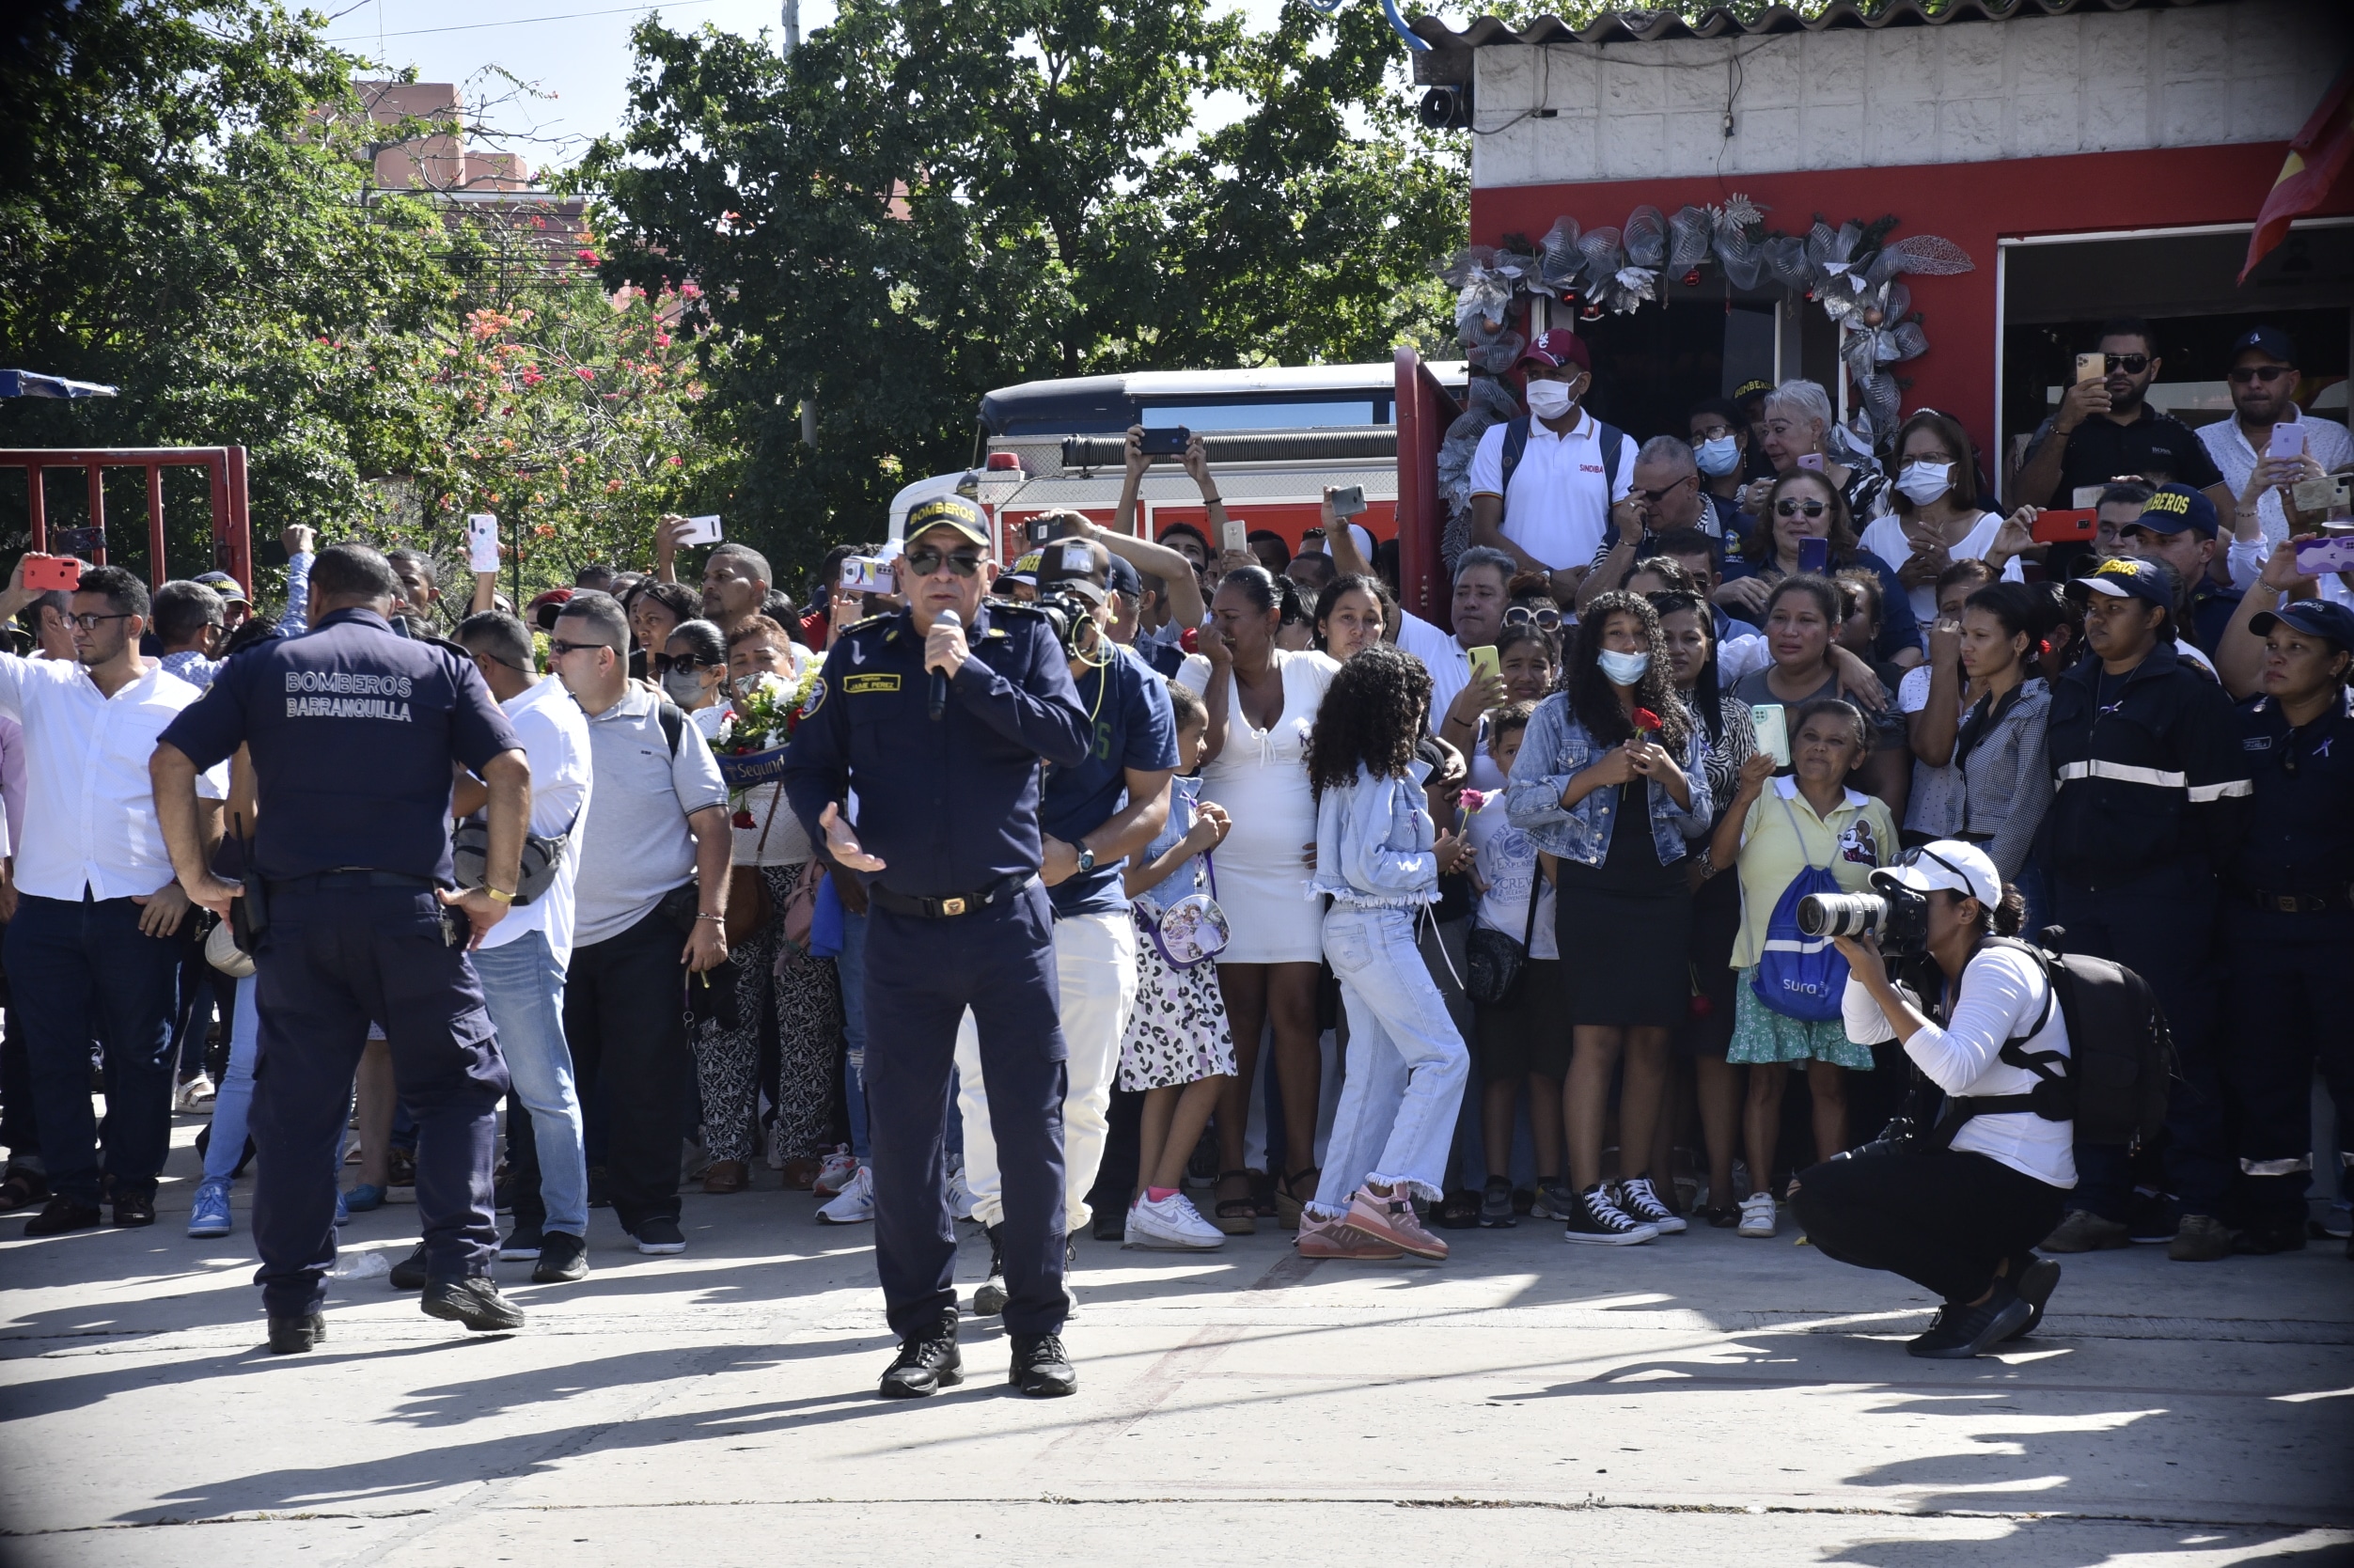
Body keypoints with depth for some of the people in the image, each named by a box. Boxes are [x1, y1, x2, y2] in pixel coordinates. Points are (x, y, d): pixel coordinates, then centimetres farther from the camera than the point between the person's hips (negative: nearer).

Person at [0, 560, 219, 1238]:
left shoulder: (178, 705, -1)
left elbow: (208, 805, 0)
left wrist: (185, 885, -9)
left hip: (139, 908, -3)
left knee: (140, 1053, 5)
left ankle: (132, 1183, 17)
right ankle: (72, 1188, 14)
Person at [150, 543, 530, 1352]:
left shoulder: (264, 668, 9)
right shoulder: (441, 669, 7)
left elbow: (170, 762, 1)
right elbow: (511, 772, -5)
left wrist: (195, 875, 7)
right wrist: (498, 889, 2)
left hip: (294, 909, 1)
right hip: (410, 907, -1)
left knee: (295, 1104, 7)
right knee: (459, 1082, 10)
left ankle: (293, 1304, 8)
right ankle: (459, 1265, -2)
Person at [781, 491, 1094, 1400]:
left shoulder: (1025, 641, 4)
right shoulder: (860, 656, 8)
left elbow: (1072, 740, -10)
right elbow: (808, 763, 12)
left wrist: (971, 671, -14)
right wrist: (829, 826, -9)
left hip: (1009, 922, -1)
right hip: (901, 928, 2)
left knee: (1031, 1128, 1)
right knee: (903, 1135, 4)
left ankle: (1039, 1331, 12)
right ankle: (925, 1332, 15)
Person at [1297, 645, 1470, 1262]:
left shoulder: (1350, 771, 14)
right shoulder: (1376, 776, -14)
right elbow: (1365, 868, -19)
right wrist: (1432, 862, -7)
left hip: (1354, 930, 10)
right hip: (1375, 929, -10)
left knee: (1375, 1073, 9)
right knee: (1444, 1056, -10)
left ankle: (1330, 1216, 8)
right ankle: (1386, 1193, -16)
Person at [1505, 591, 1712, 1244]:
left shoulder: (1677, 723, 16)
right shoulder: (1558, 716, 5)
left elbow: (1699, 820, 14)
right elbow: (1519, 805, -3)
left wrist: (1671, 775, -5)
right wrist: (1597, 775, -13)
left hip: (1662, 890, 4)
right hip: (1592, 890, -4)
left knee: (1651, 1043, 3)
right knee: (1596, 1041, -10)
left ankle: (1635, 1185, 10)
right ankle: (1588, 1200, -11)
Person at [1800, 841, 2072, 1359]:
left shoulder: (1999, 967, -15)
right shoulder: (1936, 974, 14)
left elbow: (1955, 1069, -28)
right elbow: (1864, 1030, 11)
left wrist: (1878, 982, -24)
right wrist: (1862, 960, -6)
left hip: (2017, 1182, -10)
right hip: (1975, 1165, 10)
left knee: (1817, 1196, -17)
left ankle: (1986, 1294, -10)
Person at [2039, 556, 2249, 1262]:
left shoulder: (2189, 691, -3)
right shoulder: (2071, 692, 18)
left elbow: (2220, 800, -6)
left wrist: (2197, 877, -8)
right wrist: (2057, 870, 15)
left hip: (2161, 894, -6)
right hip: (2079, 890, 6)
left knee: (2181, 1046, -5)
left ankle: (2201, 1205, -3)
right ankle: (2100, 1203, 12)